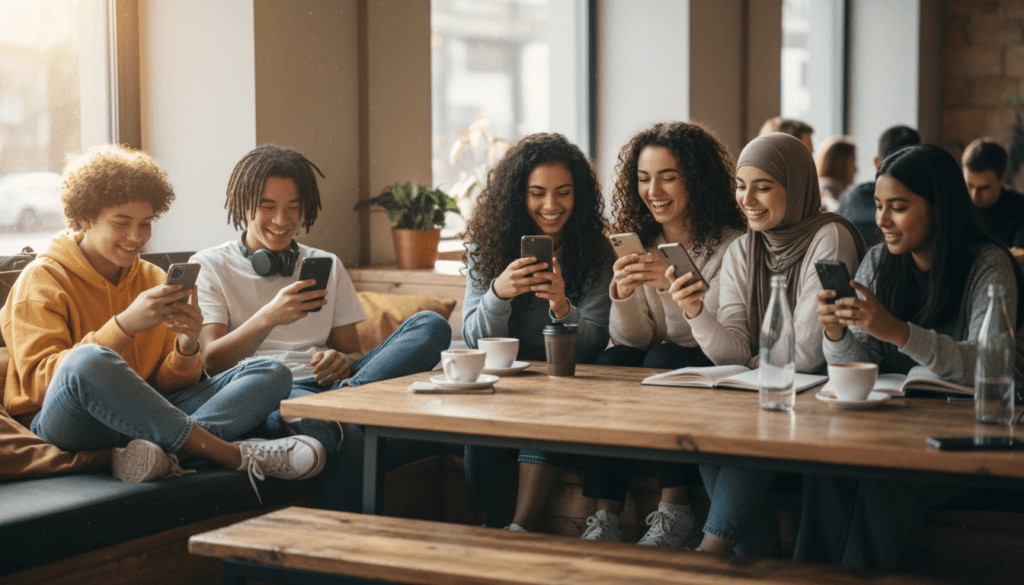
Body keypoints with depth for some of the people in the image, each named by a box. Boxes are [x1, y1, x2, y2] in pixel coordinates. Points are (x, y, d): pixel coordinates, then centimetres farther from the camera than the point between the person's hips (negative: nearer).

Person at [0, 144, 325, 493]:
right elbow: (39, 381, -15)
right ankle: (234, 455, -31)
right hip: (67, 424, -6)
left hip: (142, 418, 6)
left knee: (271, 374, -9)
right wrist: (124, 325, -24)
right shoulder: (43, 280, -1)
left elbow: (169, 385, 10)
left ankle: (162, 452, -38)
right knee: (88, 361, -40)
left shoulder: (154, 280, 15)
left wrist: (187, 346, -13)